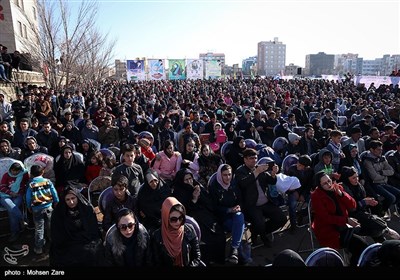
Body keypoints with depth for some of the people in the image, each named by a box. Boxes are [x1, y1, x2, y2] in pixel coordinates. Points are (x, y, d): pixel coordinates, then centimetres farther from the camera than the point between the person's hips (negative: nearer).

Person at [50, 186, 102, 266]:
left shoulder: (87, 209, -2)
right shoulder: (58, 212, -1)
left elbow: (93, 231, 0)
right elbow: (57, 237, -2)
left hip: (87, 242, 0)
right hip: (66, 246, 0)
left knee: (91, 253, -21)